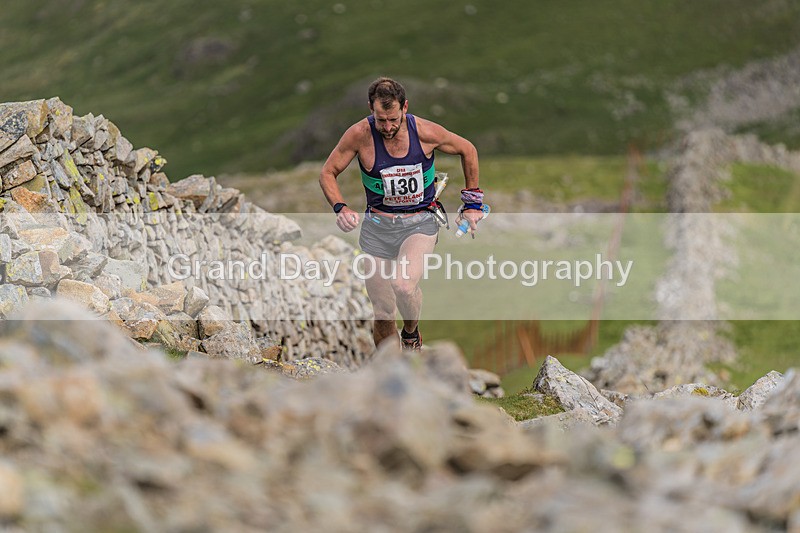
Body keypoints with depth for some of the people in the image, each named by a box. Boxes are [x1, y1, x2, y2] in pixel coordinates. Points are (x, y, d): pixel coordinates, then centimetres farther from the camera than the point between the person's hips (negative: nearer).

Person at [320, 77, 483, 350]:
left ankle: (411, 332, 4)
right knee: (383, 315, 0)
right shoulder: (360, 135, -13)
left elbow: (468, 150, 6)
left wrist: (472, 202, 9)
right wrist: (340, 207, -17)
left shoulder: (426, 132, -13)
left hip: (419, 223, -1)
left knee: (404, 287, -29)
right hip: (377, 227, 2)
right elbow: (327, 173, 1)